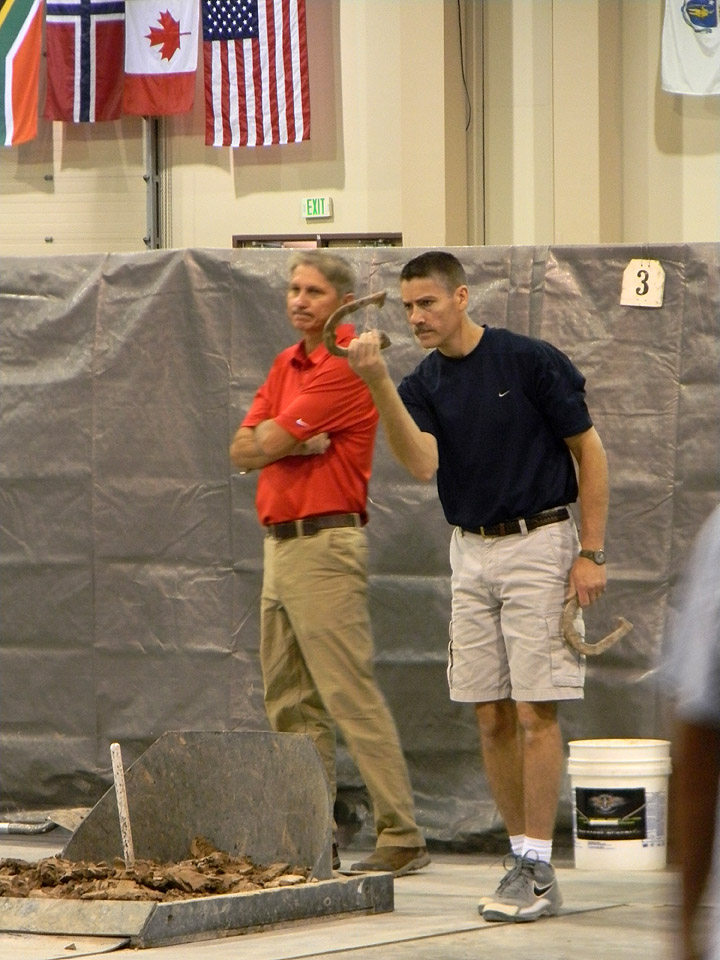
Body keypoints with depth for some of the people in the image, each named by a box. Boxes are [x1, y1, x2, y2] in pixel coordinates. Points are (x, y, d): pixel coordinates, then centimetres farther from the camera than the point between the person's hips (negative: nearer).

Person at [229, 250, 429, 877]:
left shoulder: (344, 368, -13)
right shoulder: (286, 365, 16)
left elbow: (269, 442, -17)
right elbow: (241, 450, 7)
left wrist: (273, 435, 4)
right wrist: (298, 443, -9)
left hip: (326, 545, -10)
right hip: (279, 541, 10)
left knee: (350, 694, -11)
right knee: (290, 704, 10)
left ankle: (402, 836, -10)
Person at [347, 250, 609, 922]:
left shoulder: (530, 361, -9)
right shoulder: (422, 385, 5)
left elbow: (588, 450, -4)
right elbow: (422, 463, -14)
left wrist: (591, 553, -9)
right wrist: (378, 384, -24)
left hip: (538, 545, -6)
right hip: (470, 552, 6)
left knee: (535, 712, -8)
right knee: (491, 717, 5)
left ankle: (539, 871, -7)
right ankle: (523, 860, 12)